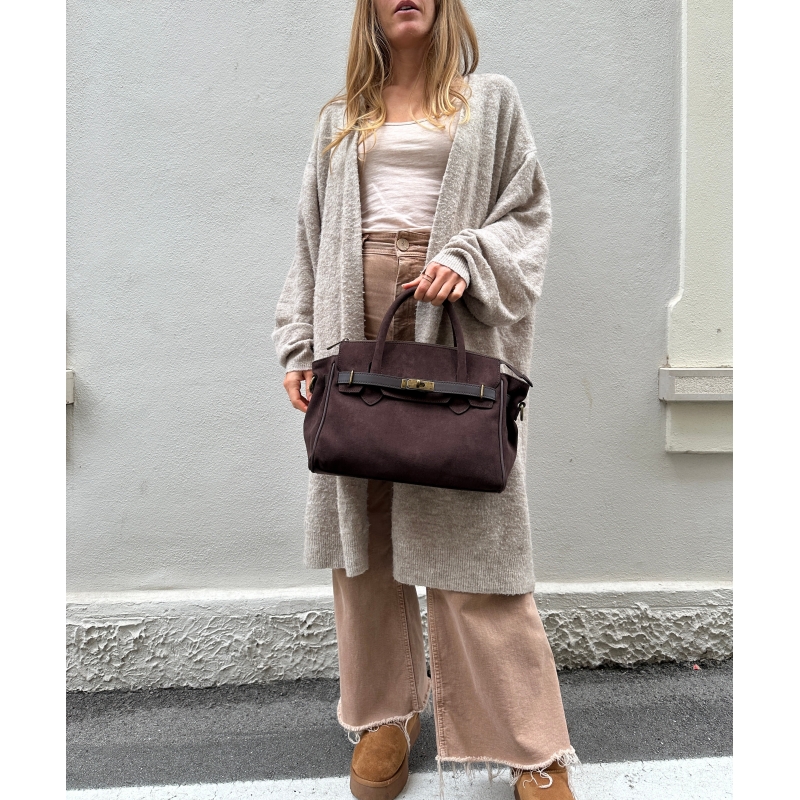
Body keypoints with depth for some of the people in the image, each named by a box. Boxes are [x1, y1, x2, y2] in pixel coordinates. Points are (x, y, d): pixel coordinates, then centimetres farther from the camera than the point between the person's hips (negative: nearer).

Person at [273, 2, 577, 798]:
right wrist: (299, 347, 5)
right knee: (364, 522, 3)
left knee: (463, 527, -6)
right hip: (355, 326, 3)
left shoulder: (490, 102, 16)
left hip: (451, 330, -3)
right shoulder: (339, 120, 22)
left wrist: (468, 259, -13)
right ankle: (385, 710, 21)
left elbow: (528, 215, 8)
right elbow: (311, 241, 16)